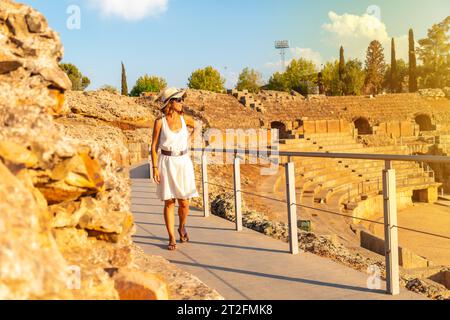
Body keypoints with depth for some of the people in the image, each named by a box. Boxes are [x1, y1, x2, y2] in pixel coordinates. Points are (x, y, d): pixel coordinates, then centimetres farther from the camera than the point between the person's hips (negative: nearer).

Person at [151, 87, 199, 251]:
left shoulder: (185, 118, 2)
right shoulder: (160, 122, -6)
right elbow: (154, 146, -3)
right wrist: (155, 168, -8)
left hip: (184, 163, 2)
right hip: (166, 164, -2)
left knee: (184, 203, 3)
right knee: (169, 202, 0)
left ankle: (182, 227, 33)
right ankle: (172, 238, 11)